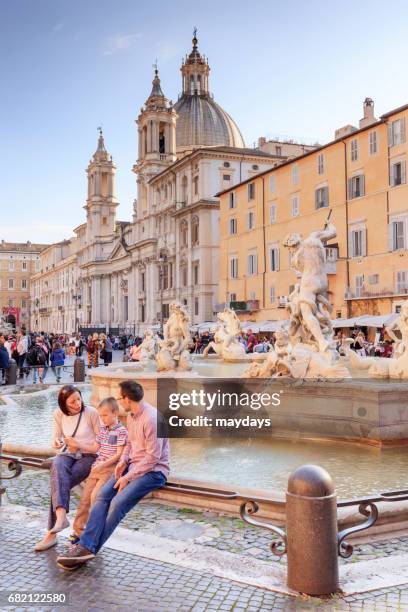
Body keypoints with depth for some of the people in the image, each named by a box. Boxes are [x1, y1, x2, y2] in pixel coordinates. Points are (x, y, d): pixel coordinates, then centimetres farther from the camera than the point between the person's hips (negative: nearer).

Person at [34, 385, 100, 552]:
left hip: (89, 456, -3)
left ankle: (51, 533, -23)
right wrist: (56, 442, -13)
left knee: (59, 483, -27)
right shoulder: (58, 414, 3)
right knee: (57, 465, -35)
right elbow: (56, 438, 11)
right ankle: (61, 515, -47)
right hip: (68, 455, 3)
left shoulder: (91, 413, -9)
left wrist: (80, 446, -17)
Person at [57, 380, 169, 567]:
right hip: (132, 466, 8)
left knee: (118, 502, -24)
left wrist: (128, 477, -17)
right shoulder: (131, 415, 8)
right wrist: (123, 461, 1)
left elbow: (153, 457, -21)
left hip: (153, 470, -8)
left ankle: (88, 548, -14)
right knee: (103, 495, -12)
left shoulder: (151, 419, -21)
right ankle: (86, 545, -18)